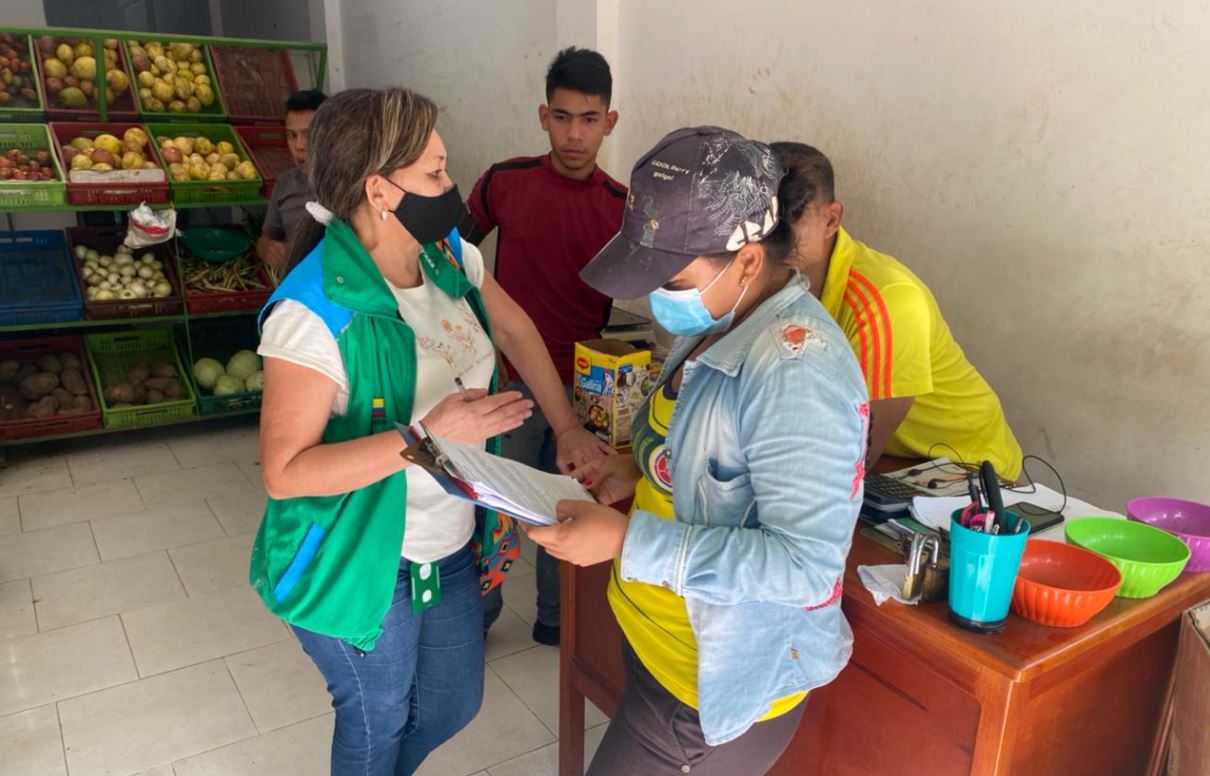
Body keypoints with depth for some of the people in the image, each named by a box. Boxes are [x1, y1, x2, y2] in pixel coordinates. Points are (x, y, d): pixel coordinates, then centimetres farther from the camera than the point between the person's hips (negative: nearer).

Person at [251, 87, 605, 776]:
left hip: (451, 551, 7)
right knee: (379, 720, 18)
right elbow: (284, 472, -26)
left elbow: (514, 329, 11)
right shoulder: (316, 312, -27)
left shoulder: (449, 255, -5)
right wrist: (428, 434, -34)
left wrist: (569, 428, 5)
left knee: (455, 705, 25)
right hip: (360, 568, -7)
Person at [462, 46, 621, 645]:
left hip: (585, 385, 2)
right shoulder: (504, 182, -7)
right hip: (512, 379, -1)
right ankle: (472, 617, 31)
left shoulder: (624, 207, -5)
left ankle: (558, 619, 36)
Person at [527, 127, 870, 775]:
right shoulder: (717, 323, -1)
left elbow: (805, 566, -30)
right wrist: (640, 470, -3)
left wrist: (626, 540, -30)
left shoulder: (795, 371, -30)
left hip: (720, 686, -9)